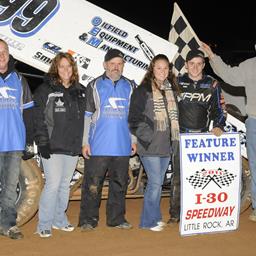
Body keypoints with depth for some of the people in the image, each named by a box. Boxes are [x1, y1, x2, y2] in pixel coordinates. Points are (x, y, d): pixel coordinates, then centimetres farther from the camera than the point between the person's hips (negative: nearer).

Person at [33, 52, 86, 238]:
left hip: (73, 147, 5)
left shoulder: (81, 91, 12)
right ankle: (44, 224, 1)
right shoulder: (46, 90, -2)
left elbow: (85, 117, 16)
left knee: (65, 184, 12)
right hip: (53, 147, -5)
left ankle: (59, 219, 24)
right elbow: (39, 118, -6)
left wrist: (84, 143, 10)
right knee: (53, 184, -9)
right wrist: (43, 143, -13)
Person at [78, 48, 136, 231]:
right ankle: (88, 220, 7)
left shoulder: (130, 87, 11)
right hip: (98, 146, -3)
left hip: (122, 146, 3)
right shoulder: (95, 86, 3)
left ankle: (117, 218, 20)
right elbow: (87, 116, 2)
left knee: (119, 183, 9)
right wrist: (85, 141, -4)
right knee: (93, 185, -1)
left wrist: (134, 139, 8)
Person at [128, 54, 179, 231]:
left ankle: (154, 217, 23)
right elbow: (135, 117, -8)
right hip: (150, 146, -6)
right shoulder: (143, 90, -5)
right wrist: (147, 137, -13)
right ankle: (149, 221, 6)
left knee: (158, 183, 13)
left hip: (166, 145, 6)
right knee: (155, 182, -6)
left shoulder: (171, 90, 14)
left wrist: (174, 138, 11)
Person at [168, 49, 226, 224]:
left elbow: (220, 109, 10)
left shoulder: (212, 85, 6)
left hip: (203, 137, 1)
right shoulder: (177, 83, 6)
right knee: (178, 175, -3)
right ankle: (175, 214, 5)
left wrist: (218, 126, -7)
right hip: (181, 136, -1)